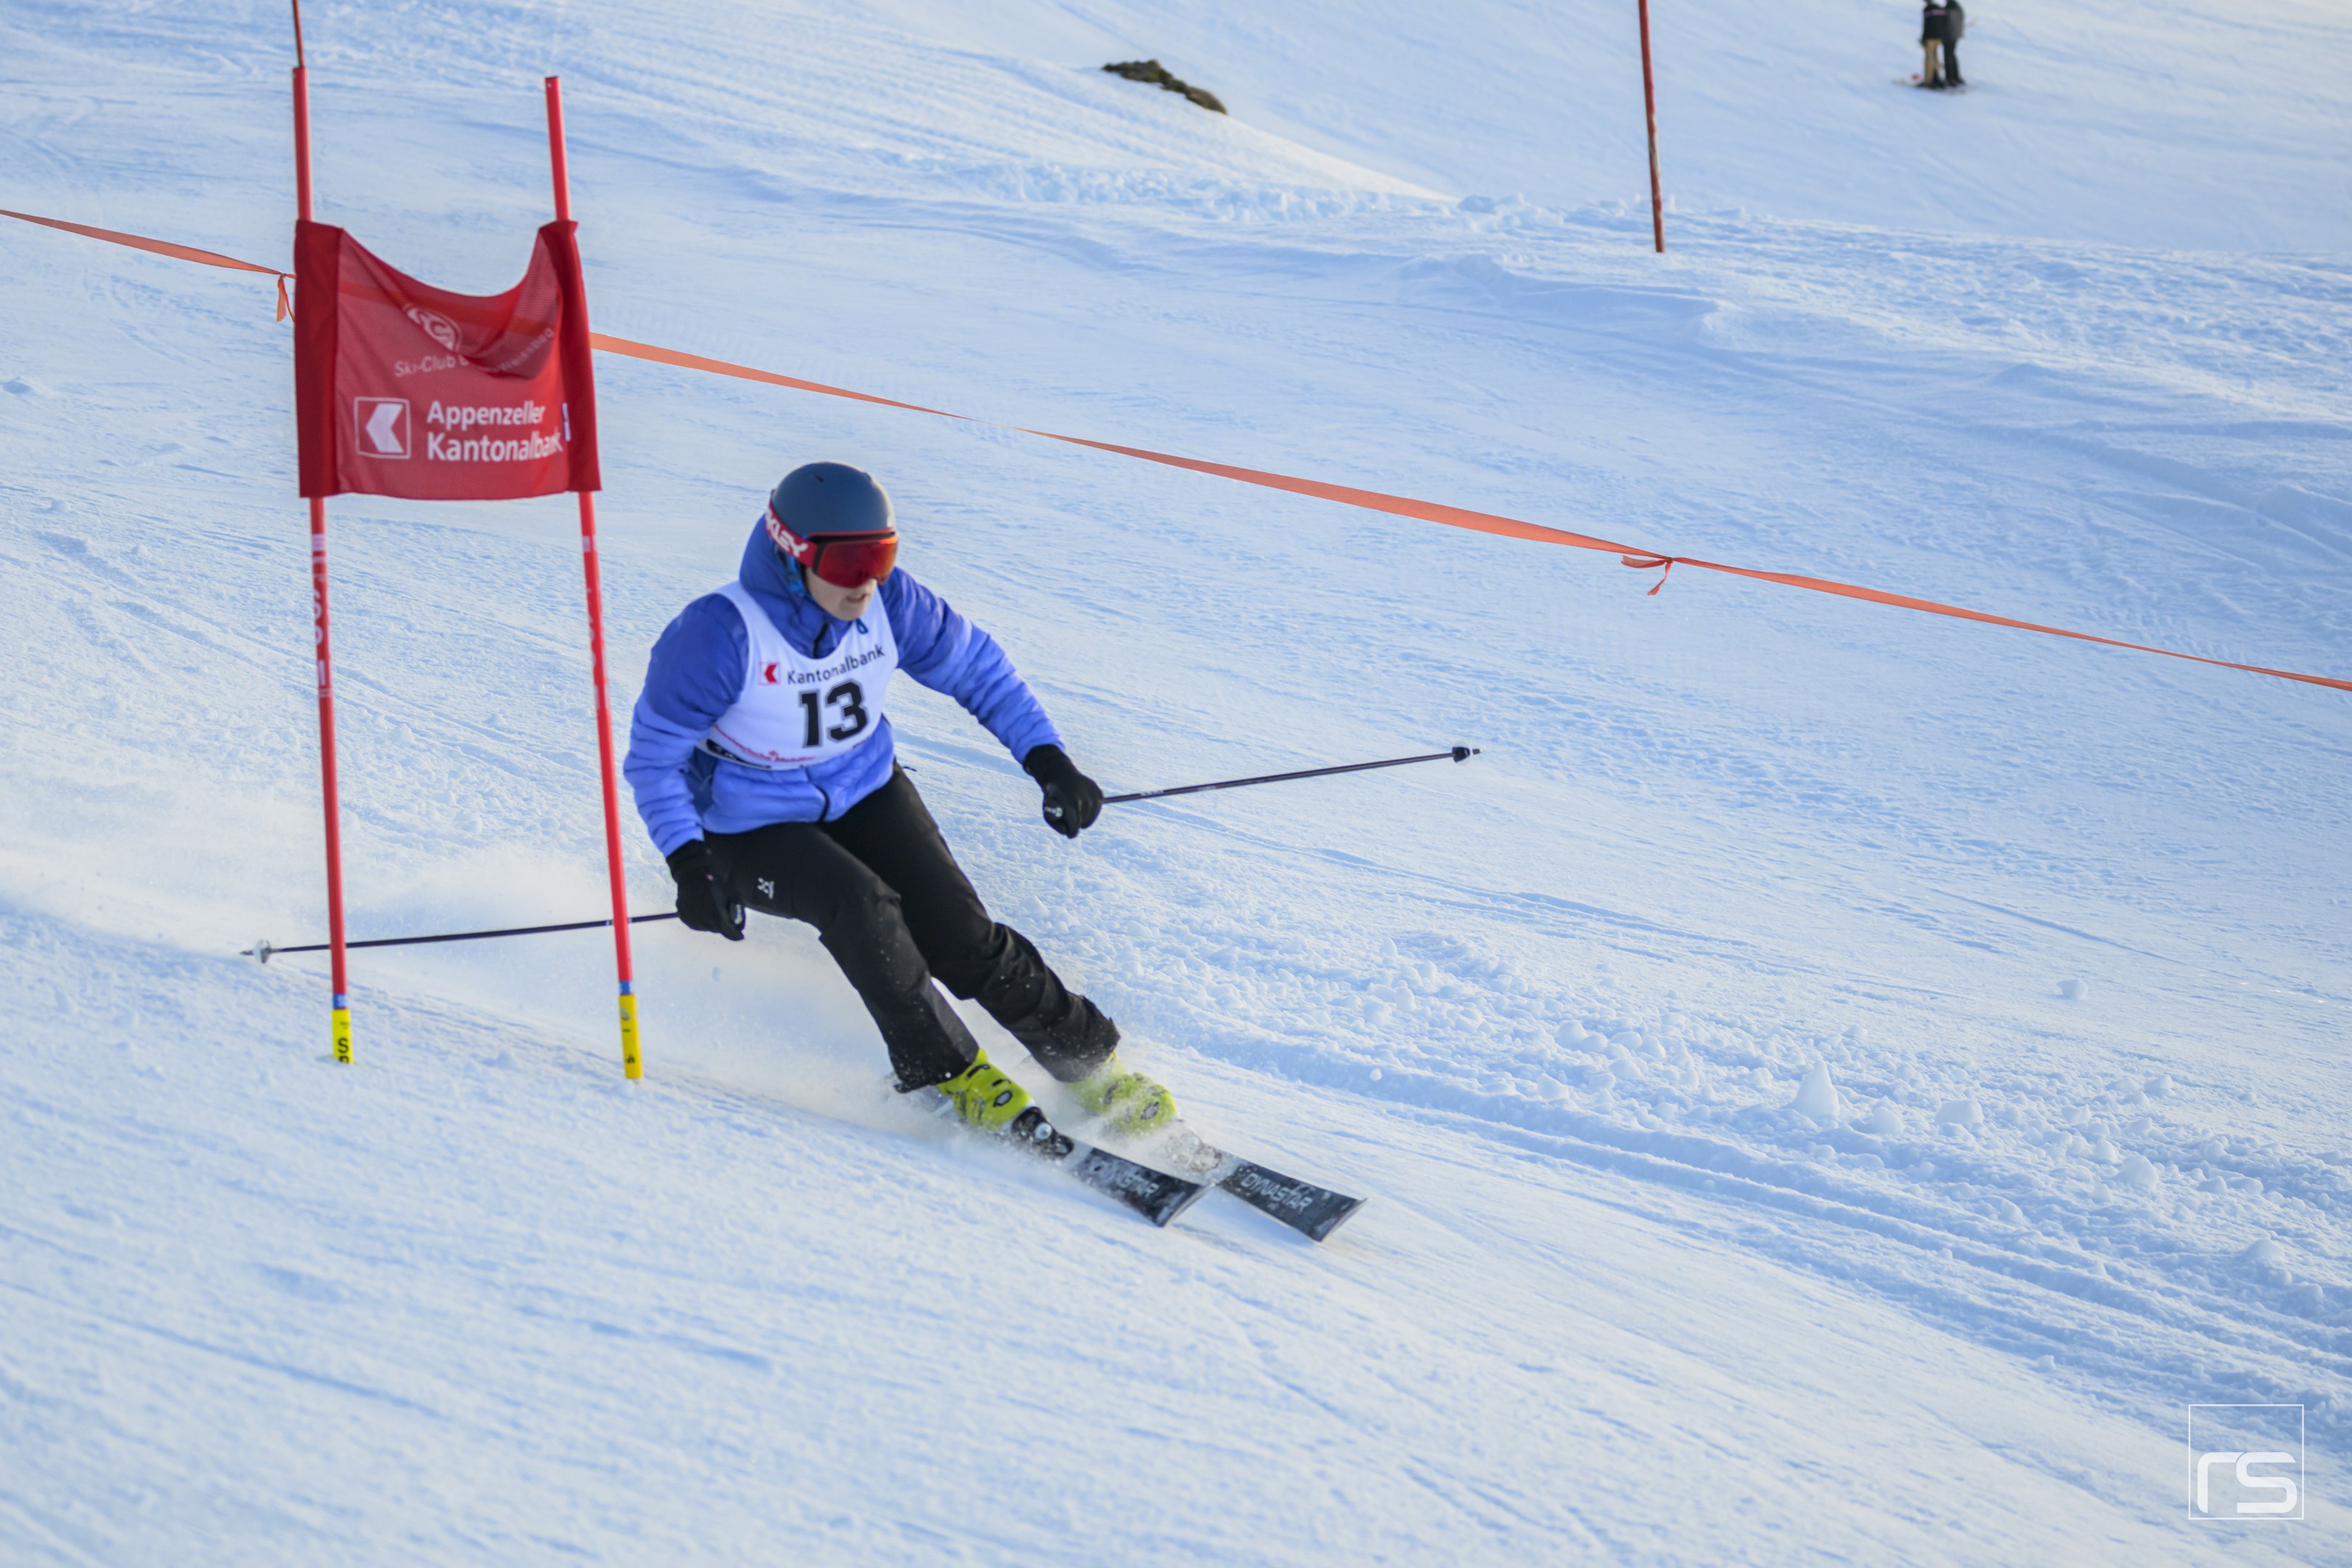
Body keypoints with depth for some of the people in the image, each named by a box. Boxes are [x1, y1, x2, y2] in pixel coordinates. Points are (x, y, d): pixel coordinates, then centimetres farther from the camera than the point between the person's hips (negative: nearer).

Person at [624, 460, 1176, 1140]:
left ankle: (1090, 1060, 2)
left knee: (963, 935, -14)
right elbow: (654, 751, -18)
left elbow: (973, 664, 0)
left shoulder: (887, 600, -15)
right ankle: (944, 1070, -14)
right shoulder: (721, 634, -28)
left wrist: (1045, 756, -8)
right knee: (860, 904, -32)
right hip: (752, 829, -3)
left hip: (866, 795, 3)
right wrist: (689, 865, -28)